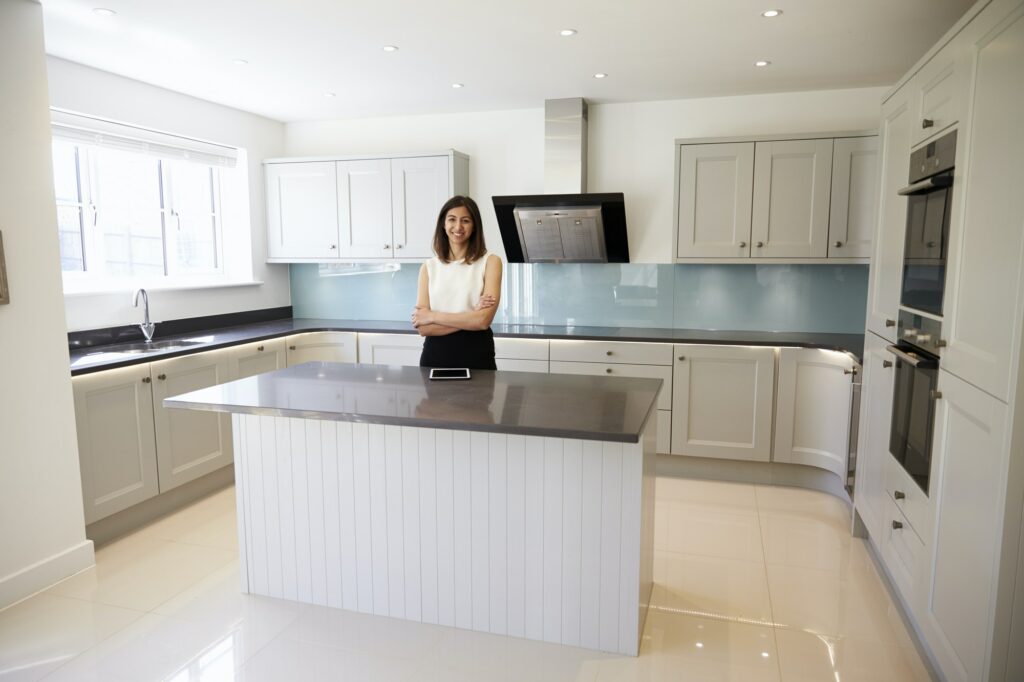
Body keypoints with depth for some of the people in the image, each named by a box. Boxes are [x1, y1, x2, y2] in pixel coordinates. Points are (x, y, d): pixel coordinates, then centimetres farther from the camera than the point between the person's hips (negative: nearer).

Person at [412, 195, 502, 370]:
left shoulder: (490, 262, -3)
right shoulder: (428, 267, 3)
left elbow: (483, 320, -15)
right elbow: (423, 328, -6)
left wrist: (433, 316, -8)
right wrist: (470, 317, -15)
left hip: (476, 355, -2)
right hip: (435, 356, 2)